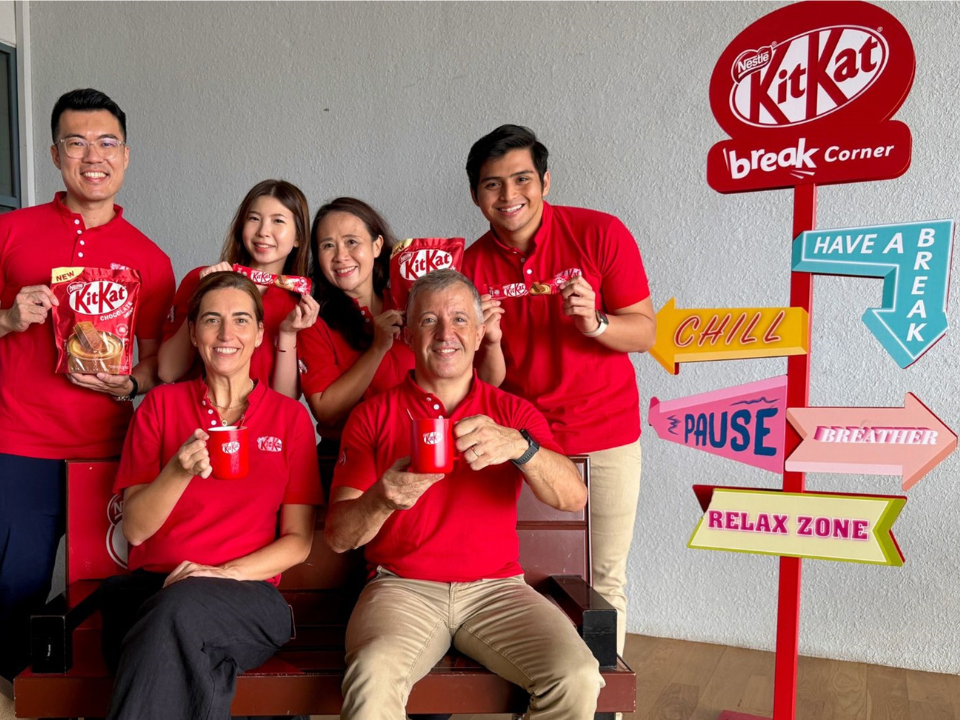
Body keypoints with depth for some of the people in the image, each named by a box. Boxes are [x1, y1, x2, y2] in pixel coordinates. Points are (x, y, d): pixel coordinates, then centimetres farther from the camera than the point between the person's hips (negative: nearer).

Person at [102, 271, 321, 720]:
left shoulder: (290, 417, 7)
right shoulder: (161, 404, 10)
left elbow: (298, 542, 5)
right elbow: (135, 529, 3)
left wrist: (226, 573, -11)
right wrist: (180, 470, -15)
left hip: (243, 593, 0)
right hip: (151, 585, 0)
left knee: (182, 607, -35)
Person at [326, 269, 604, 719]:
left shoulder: (513, 413, 9)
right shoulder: (372, 416, 6)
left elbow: (573, 498, -8)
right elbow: (337, 536, 1)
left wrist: (518, 446, -28)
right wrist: (383, 500, -22)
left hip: (494, 587, 2)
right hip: (403, 586, -1)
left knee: (577, 678, -22)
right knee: (372, 678, -32)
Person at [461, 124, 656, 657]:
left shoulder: (600, 234, -9)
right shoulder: (474, 265, -3)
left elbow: (646, 333, -7)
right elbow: (490, 383, -1)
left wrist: (594, 323, -26)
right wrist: (490, 343, -22)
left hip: (606, 433, -1)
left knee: (606, 579, 7)